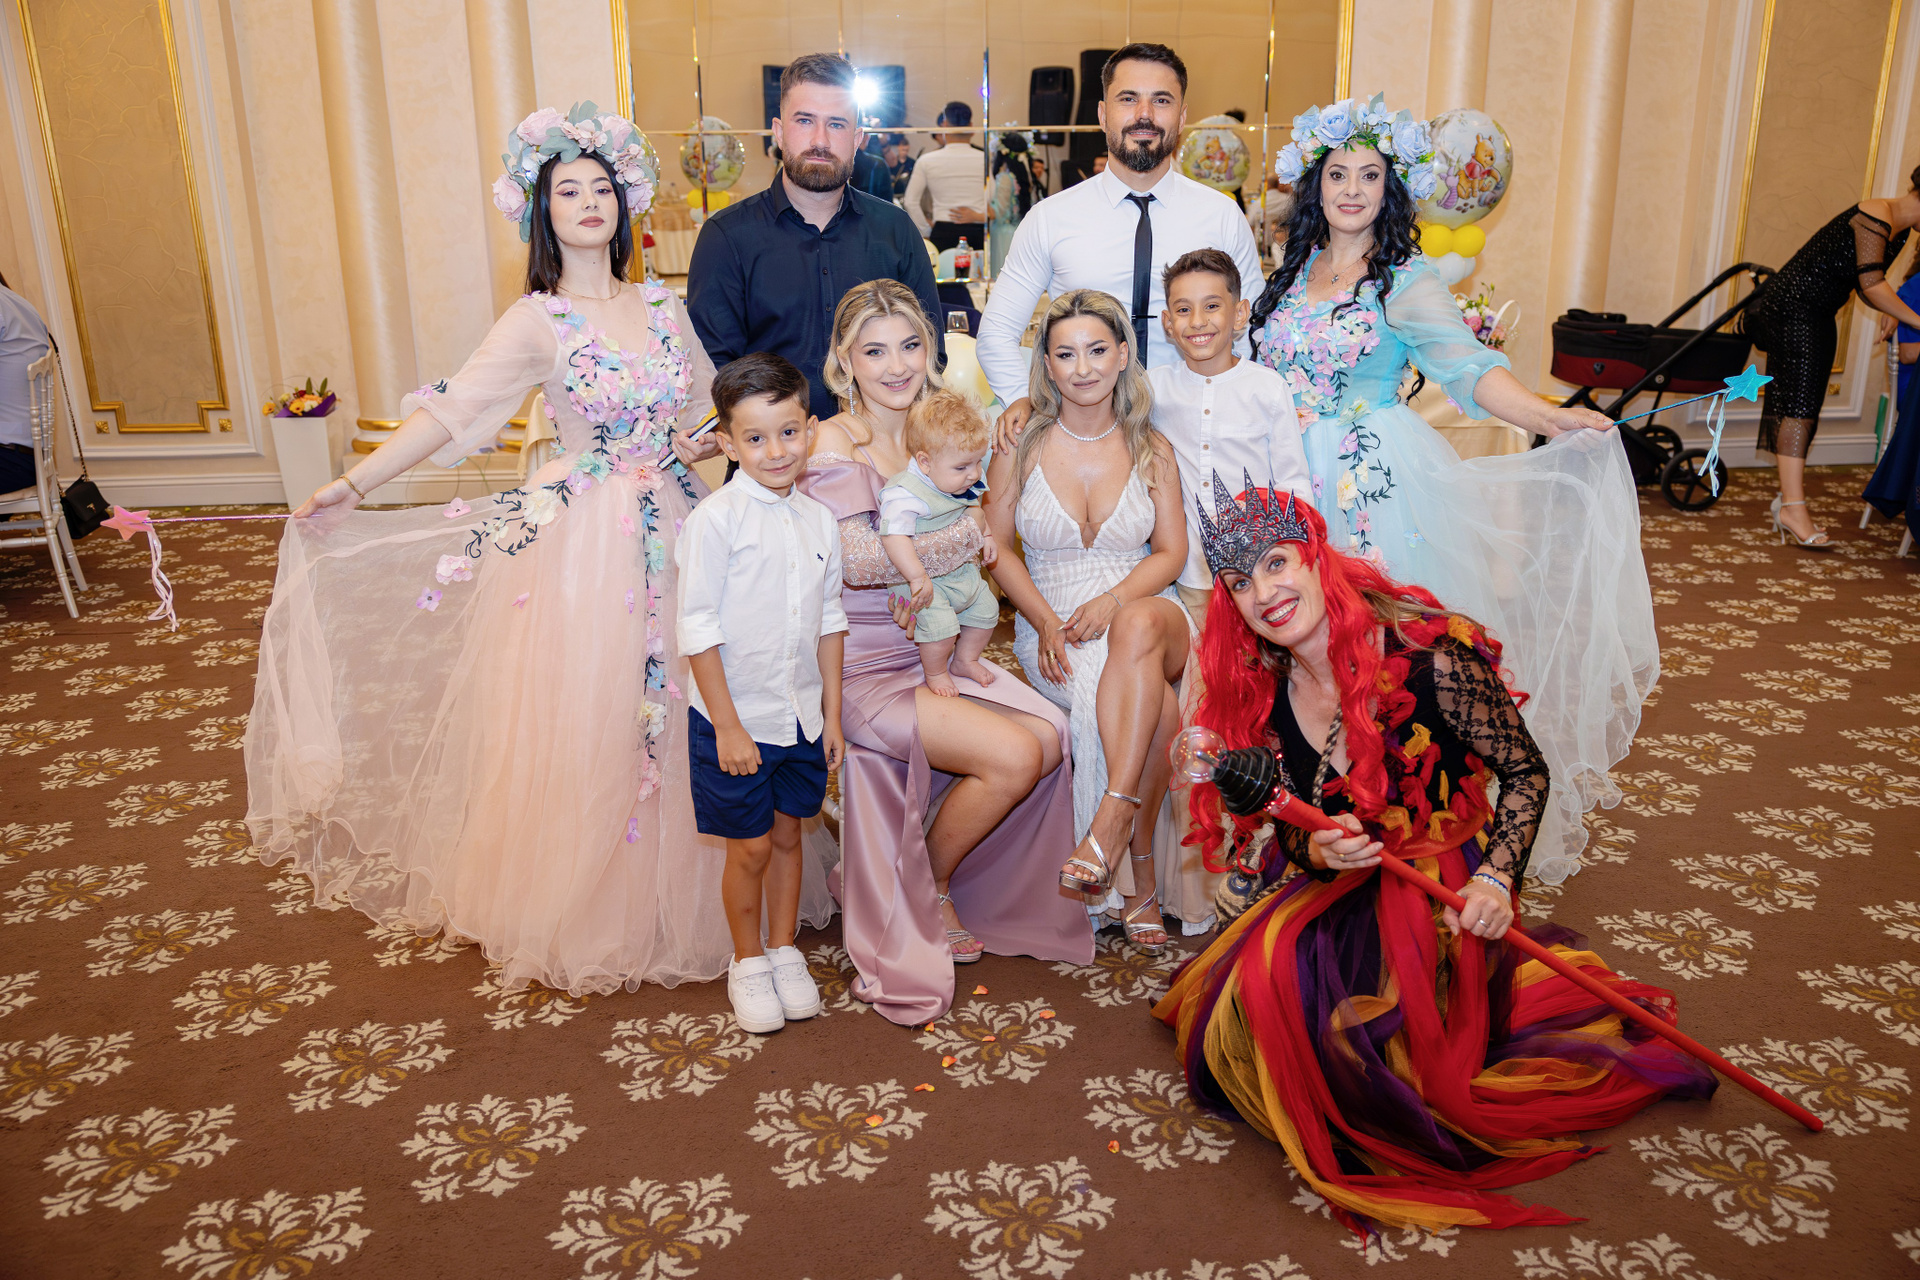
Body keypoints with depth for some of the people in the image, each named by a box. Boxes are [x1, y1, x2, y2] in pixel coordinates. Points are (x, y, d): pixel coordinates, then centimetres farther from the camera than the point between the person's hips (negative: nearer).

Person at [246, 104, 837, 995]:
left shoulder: (662, 308, 7)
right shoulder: (538, 322, -5)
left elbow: (712, 405, 18)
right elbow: (451, 412, -11)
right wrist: (350, 486, -16)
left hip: (673, 531, 4)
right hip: (586, 544, -4)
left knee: (679, 721, 8)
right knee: (585, 729, 3)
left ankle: (671, 894, 27)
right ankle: (581, 912, 23)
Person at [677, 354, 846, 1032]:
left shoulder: (818, 519, 3)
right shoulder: (715, 519, -14)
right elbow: (697, 627, -14)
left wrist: (832, 713, 8)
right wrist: (728, 726, -15)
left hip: (802, 718, 4)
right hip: (736, 720, -4)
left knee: (787, 836, 16)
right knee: (750, 848, 7)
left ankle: (785, 952, 34)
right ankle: (747, 963, 28)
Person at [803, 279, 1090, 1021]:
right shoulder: (833, 446, -9)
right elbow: (856, 559, -20)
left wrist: (928, 583, -9)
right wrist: (972, 536, -14)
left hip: (935, 651, 7)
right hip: (865, 669, -6)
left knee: (1048, 734, -14)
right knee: (1012, 754, -21)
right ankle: (924, 891, 5)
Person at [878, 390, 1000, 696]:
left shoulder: (962, 485, 1)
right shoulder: (904, 496, -29)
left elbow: (973, 509, 21)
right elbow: (894, 535, -39)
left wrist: (983, 533, 3)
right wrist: (917, 577, -44)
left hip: (963, 572, 9)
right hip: (929, 581, -9)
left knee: (986, 607, 14)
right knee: (941, 622, -24)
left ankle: (965, 659, 37)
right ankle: (935, 673, 4)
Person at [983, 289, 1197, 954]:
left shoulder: (1152, 450, 10)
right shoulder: (1022, 445, 6)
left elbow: (1172, 552, 6)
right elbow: (996, 547, 4)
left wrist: (1115, 600, -15)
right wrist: (1047, 624, -11)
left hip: (1143, 608, 1)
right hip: (1052, 623, -1)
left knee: (1139, 627, -39)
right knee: (1157, 703, -32)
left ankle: (1111, 822, -42)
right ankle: (1141, 873, -25)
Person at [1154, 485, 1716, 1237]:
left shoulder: (1431, 659, -17)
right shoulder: (1262, 695, -2)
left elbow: (1526, 773, -6)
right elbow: (1272, 837, 5)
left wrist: (1496, 876, -20)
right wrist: (1313, 850, -18)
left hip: (1439, 899, -4)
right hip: (1334, 896, 5)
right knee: (1240, 1025, -17)